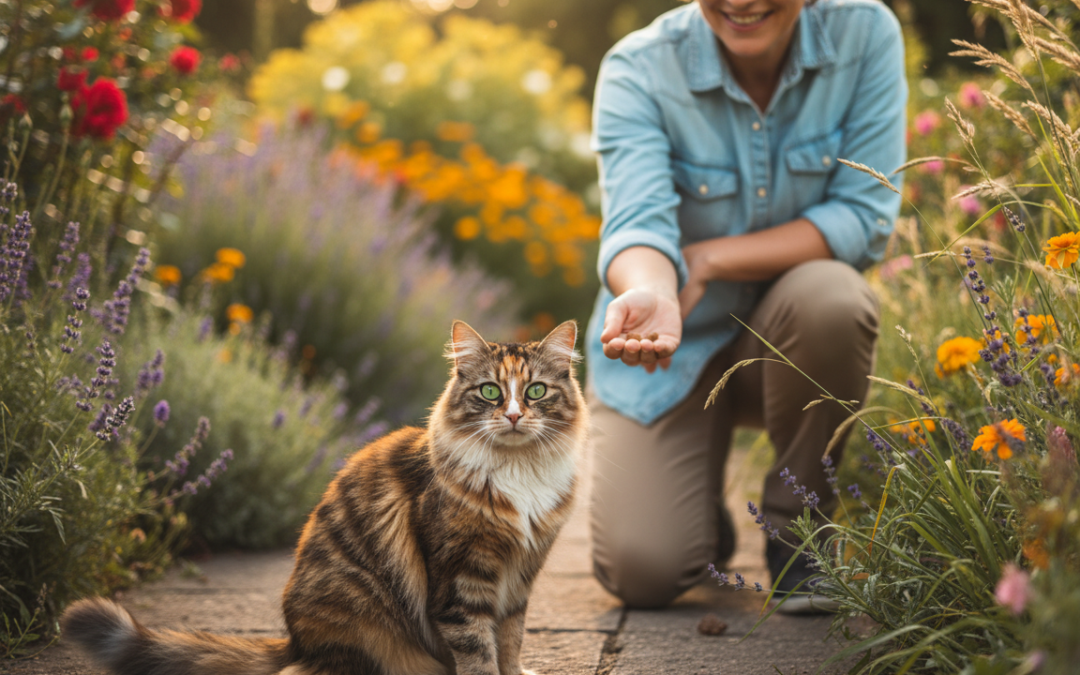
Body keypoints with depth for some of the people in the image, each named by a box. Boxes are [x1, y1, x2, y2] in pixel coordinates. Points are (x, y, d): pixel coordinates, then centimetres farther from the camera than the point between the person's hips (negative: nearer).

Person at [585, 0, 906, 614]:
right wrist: (650, 293, -55)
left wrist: (708, 259, -25)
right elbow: (638, 225, -31)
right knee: (644, 571, -19)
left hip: (796, 334, 1)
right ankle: (695, 502, 21)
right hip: (680, 346, -1)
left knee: (829, 296, -35)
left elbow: (865, 218, -18)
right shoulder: (639, 69, -18)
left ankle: (799, 527, -9)